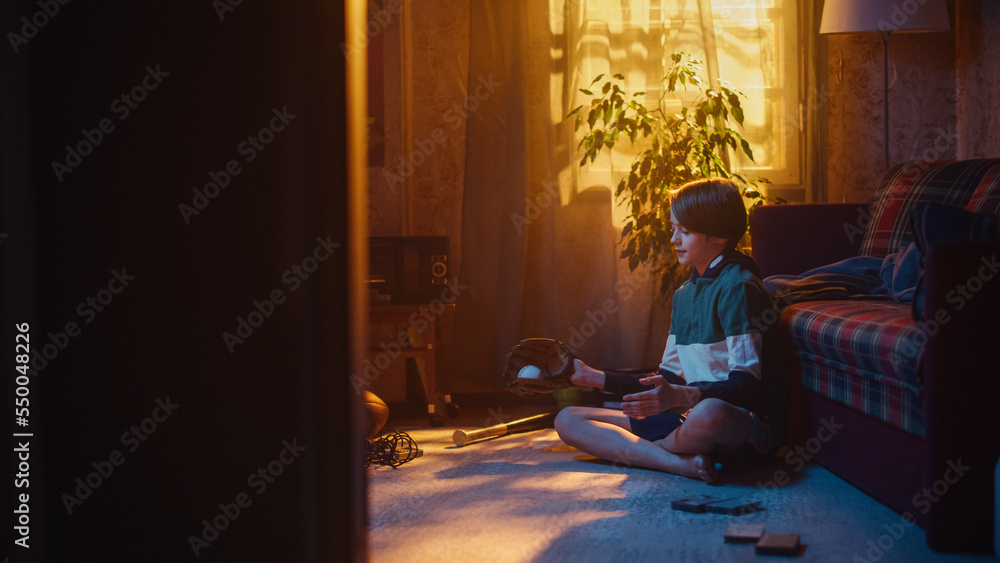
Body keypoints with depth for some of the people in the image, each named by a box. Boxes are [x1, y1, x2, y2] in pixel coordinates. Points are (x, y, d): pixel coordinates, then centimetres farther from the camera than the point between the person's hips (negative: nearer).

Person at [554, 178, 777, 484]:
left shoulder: (737, 287, -9)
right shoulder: (684, 293, 19)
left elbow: (747, 384, -18)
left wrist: (682, 396, -35)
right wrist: (593, 377, 26)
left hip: (740, 422, -9)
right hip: (687, 417, 9)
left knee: (709, 414, -46)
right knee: (567, 420, -2)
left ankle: (632, 449, -12)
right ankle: (683, 464, -22)